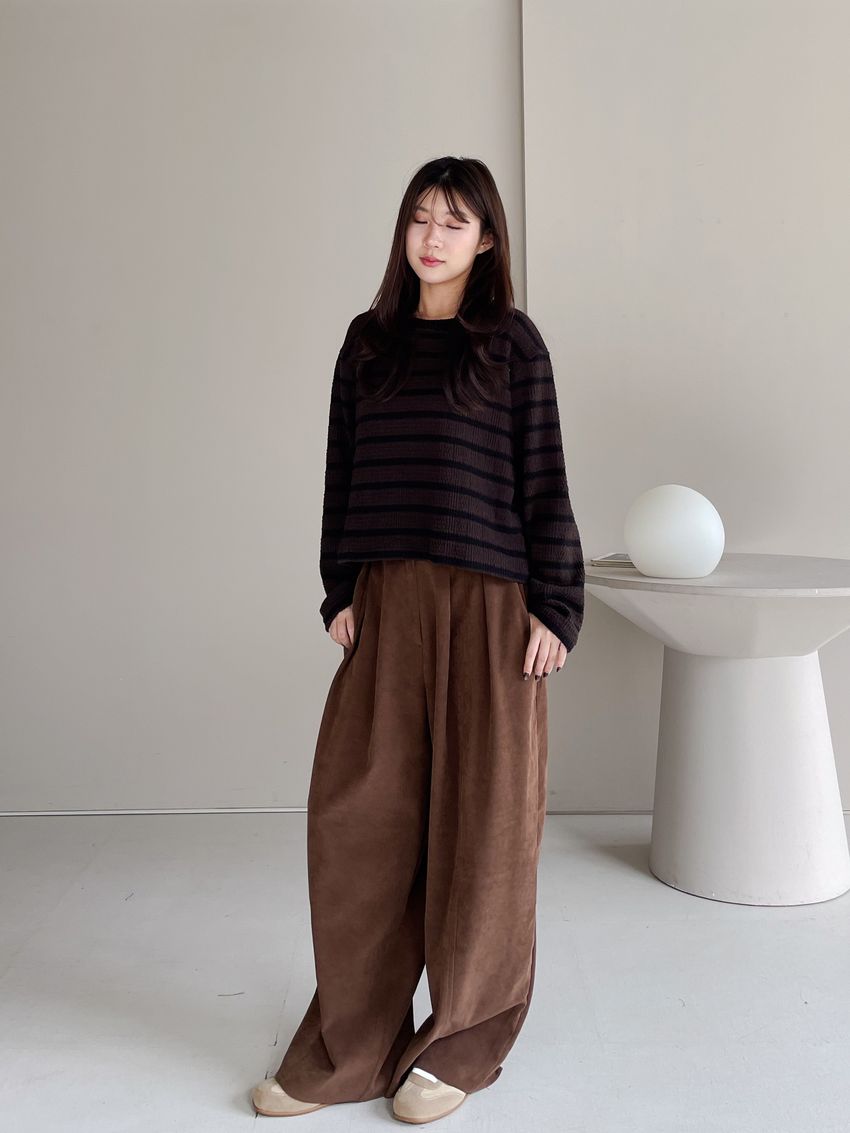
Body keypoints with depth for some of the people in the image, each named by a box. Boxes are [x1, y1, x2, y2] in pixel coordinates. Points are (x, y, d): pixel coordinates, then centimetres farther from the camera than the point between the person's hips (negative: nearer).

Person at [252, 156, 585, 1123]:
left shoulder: (512, 342, 3)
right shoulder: (368, 341, 13)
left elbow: (543, 480, 0)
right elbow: (342, 471, 13)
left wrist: (554, 608, -5)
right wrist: (339, 594, 6)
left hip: (489, 601, -3)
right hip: (386, 602, 4)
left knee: (482, 818, 4)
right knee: (357, 813, 3)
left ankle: (465, 1045, 23)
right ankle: (351, 1049, 20)